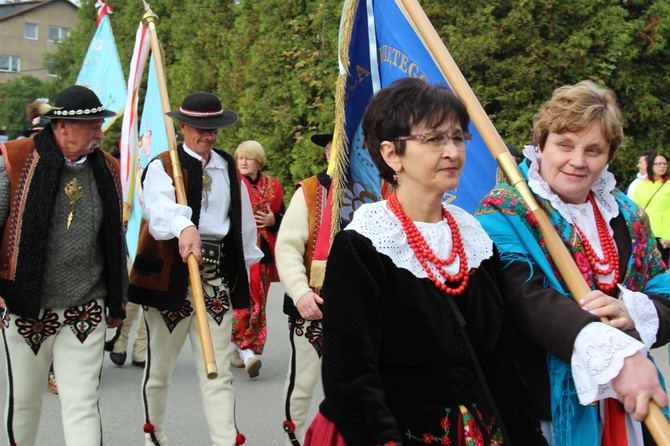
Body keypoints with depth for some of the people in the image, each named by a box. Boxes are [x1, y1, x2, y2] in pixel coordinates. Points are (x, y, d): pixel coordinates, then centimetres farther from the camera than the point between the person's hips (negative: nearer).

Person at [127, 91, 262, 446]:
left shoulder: (229, 169, 13)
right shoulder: (162, 166, -3)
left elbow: (243, 223, 18)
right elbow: (159, 206, -26)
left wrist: (244, 269, 17)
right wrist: (185, 227, -45)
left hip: (217, 278, 3)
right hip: (169, 278, -3)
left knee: (219, 371, 0)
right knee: (159, 367, 11)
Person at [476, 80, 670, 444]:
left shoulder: (627, 217, 9)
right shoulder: (505, 212, -9)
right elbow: (525, 298, -25)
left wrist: (631, 313, -19)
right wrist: (617, 354, -38)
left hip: (628, 410, 5)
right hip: (545, 405, -5)